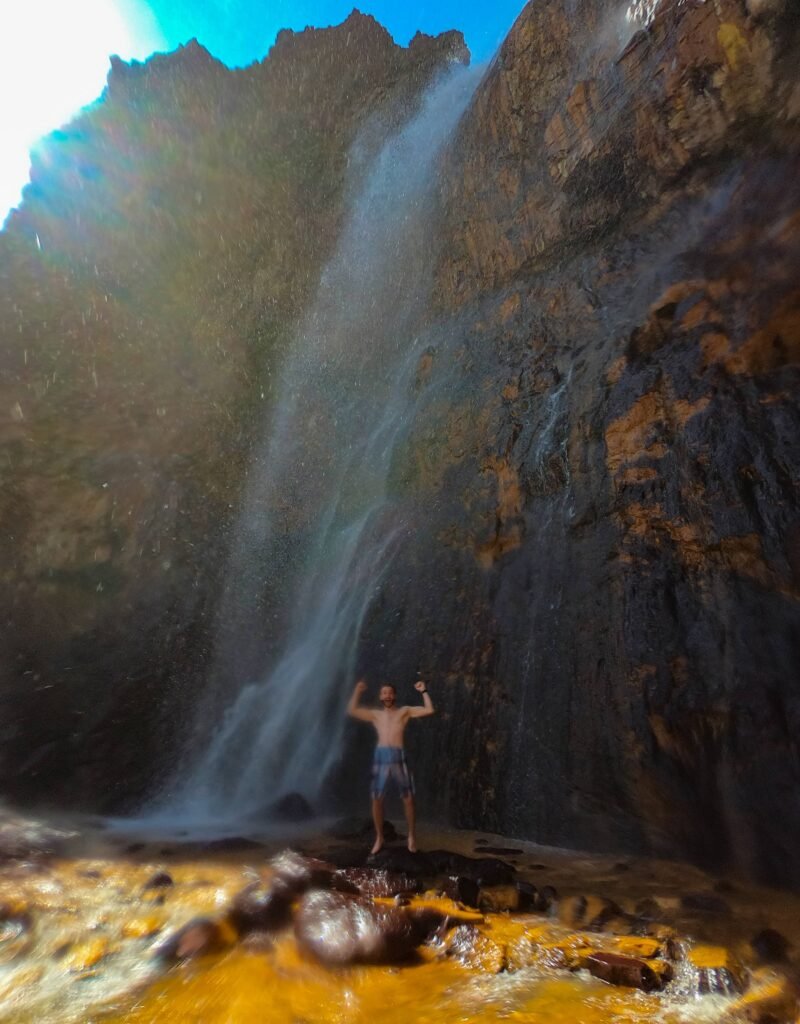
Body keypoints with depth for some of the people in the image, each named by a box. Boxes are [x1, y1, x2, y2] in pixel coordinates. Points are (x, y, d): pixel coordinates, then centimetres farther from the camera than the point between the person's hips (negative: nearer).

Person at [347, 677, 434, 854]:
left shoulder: (405, 712, 11)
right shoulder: (375, 714, 17)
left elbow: (429, 710, 5)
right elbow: (352, 711, 10)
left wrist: (423, 691, 3)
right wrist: (358, 691, 10)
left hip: (398, 757, -1)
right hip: (380, 757, 2)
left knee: (408, 798, 2)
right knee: (377, 799, 3)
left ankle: (411, 836, 20)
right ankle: (379, 837, 20)